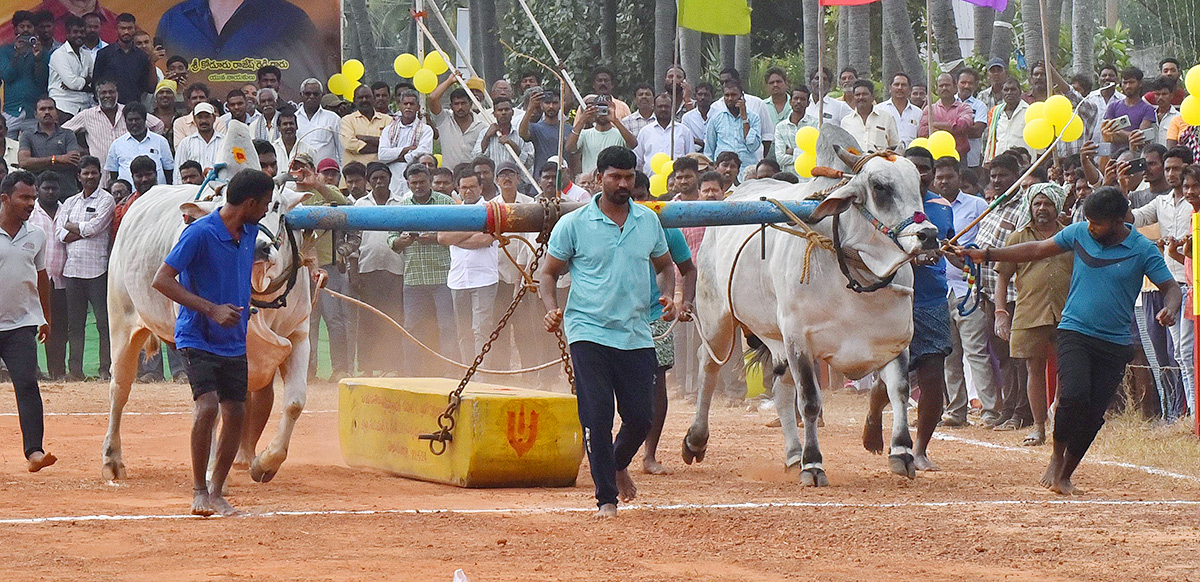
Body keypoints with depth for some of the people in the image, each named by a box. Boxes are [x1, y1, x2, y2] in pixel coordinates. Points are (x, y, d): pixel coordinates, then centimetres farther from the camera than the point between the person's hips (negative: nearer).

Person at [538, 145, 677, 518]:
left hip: (637, 336, 3)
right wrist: (551, 309, -13)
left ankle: (619, 464, 35)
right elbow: (548, 273, 6)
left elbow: (665, 266, 21)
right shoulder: (573, 225, -1)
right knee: (597, 417, -10)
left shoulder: (649, 221, 9)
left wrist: (668, 295, 0)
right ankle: (606, 498, 0)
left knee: (641, 418, 3)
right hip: (589, 333, -3)